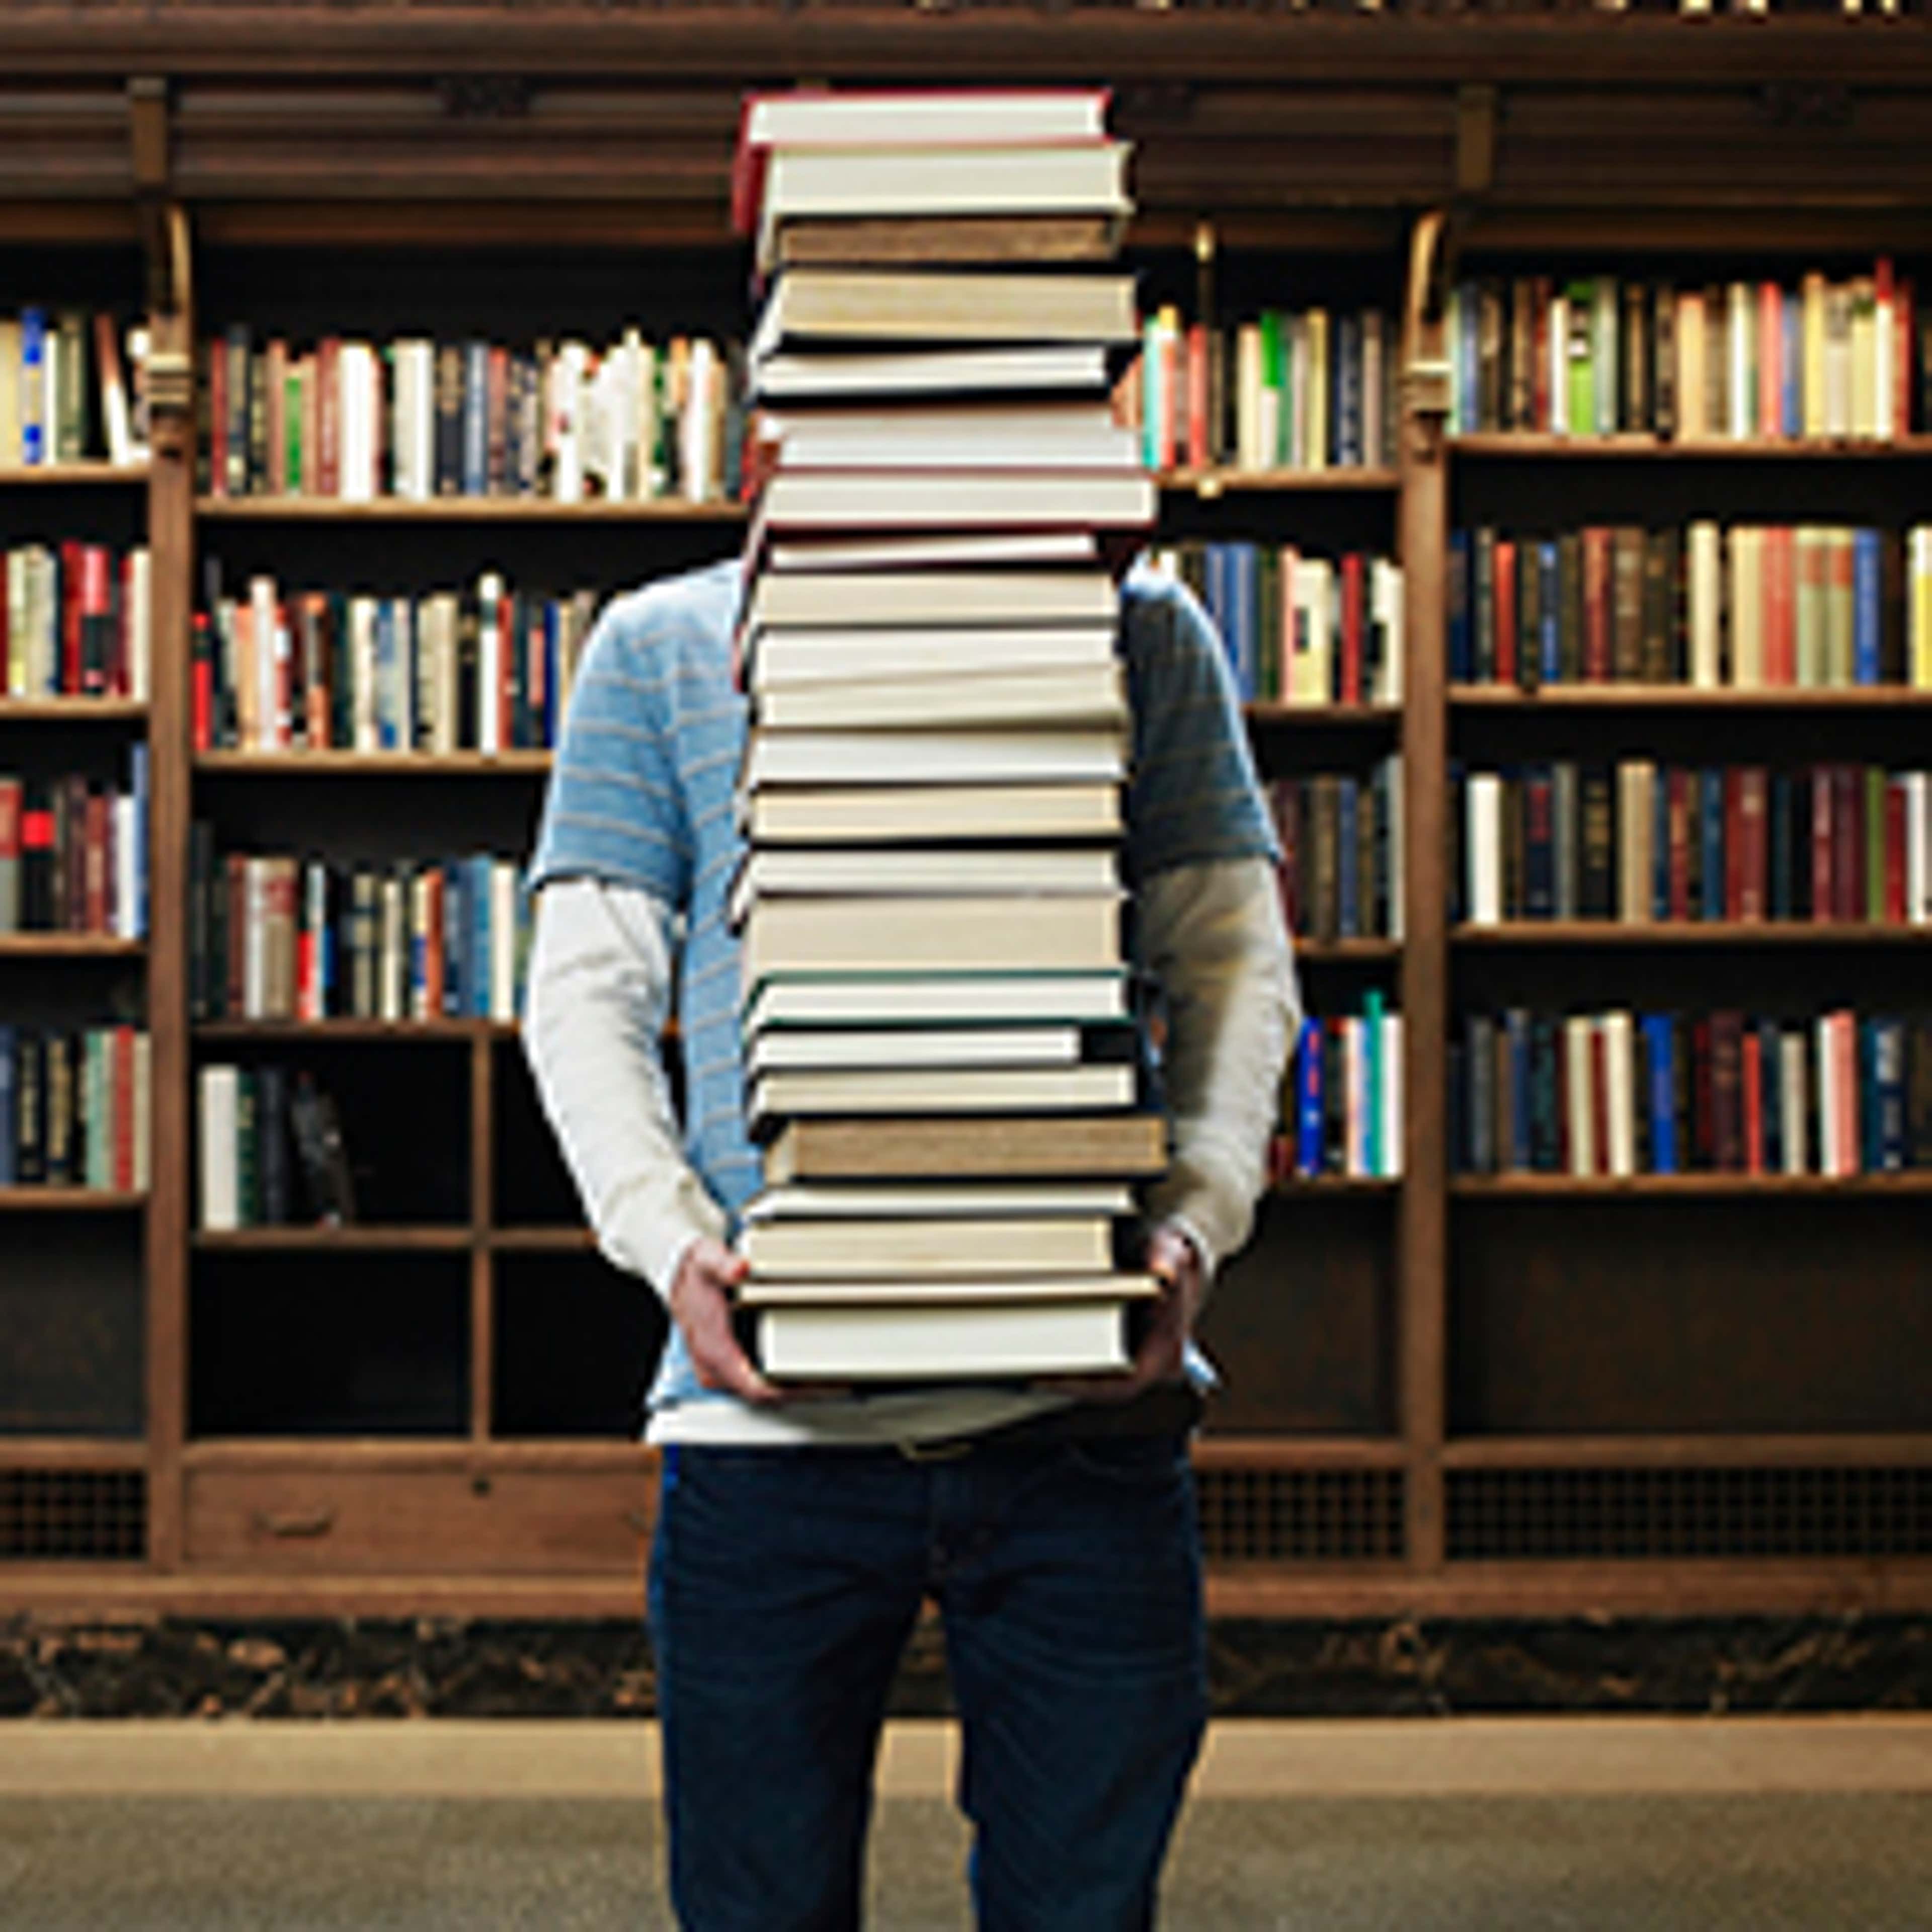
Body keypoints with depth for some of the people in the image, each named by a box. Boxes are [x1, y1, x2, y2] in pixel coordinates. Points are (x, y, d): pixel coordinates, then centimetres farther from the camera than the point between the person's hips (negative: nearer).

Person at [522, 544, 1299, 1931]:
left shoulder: (1144, 631, 10)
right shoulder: (661, 646, 10)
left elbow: (1237, 966, 9)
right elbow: (588, 990, 7)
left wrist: (1194, 1225, -9)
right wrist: (671, 1238, -11)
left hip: (1083, 1399, 0)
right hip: (767, 1399, 0)